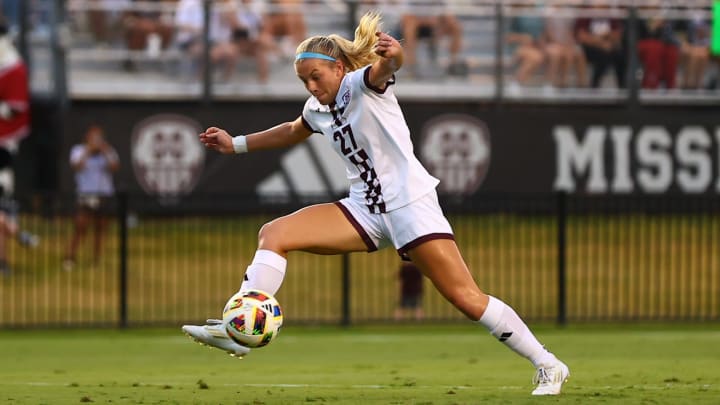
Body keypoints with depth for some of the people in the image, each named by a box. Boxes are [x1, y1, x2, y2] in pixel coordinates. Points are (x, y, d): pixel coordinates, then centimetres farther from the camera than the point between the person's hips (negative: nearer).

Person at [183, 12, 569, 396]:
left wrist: (391, 56, -58)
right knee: (273, 234, -9)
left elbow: (383, 68, -35)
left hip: (411, 203, -7)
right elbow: (292, 132, 34)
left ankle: (547, 365, -1)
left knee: (466, 297, -12)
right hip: (366, 210, 7)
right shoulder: (318, 108, 11)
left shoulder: (362, 85, -10)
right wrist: (235, 144, 33)